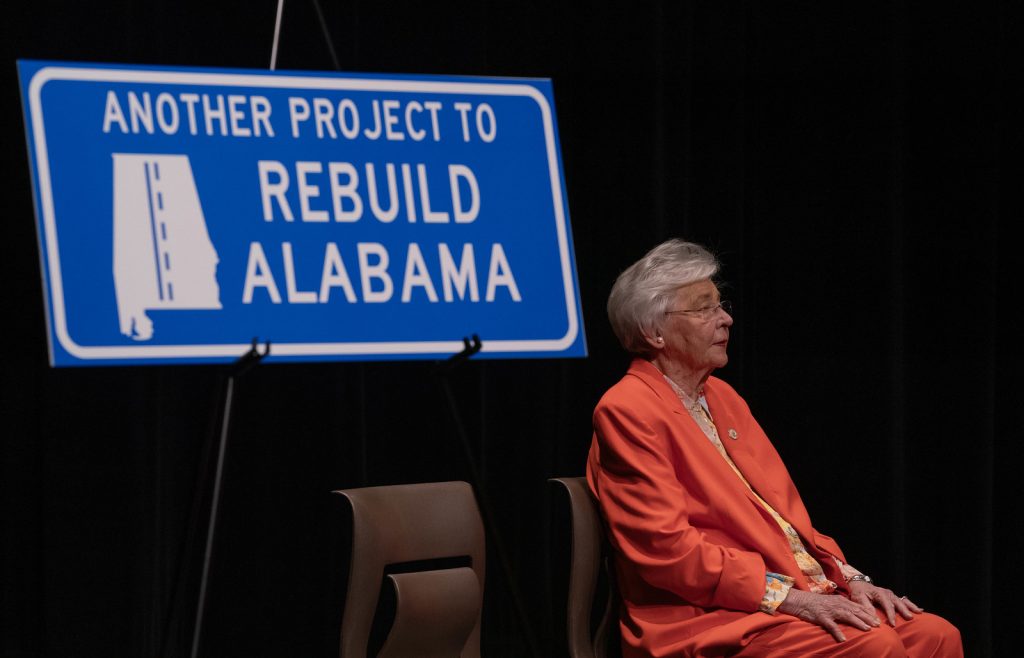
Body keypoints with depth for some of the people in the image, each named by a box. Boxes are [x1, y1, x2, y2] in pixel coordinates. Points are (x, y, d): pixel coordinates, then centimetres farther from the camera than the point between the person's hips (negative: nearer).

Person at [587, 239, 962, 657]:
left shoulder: (722, 398, 20)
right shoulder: (626, 411, -7)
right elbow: (667, 547, -15)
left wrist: (849, 579, 5)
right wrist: (787, 596, -18)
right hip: (705, 621, -9)